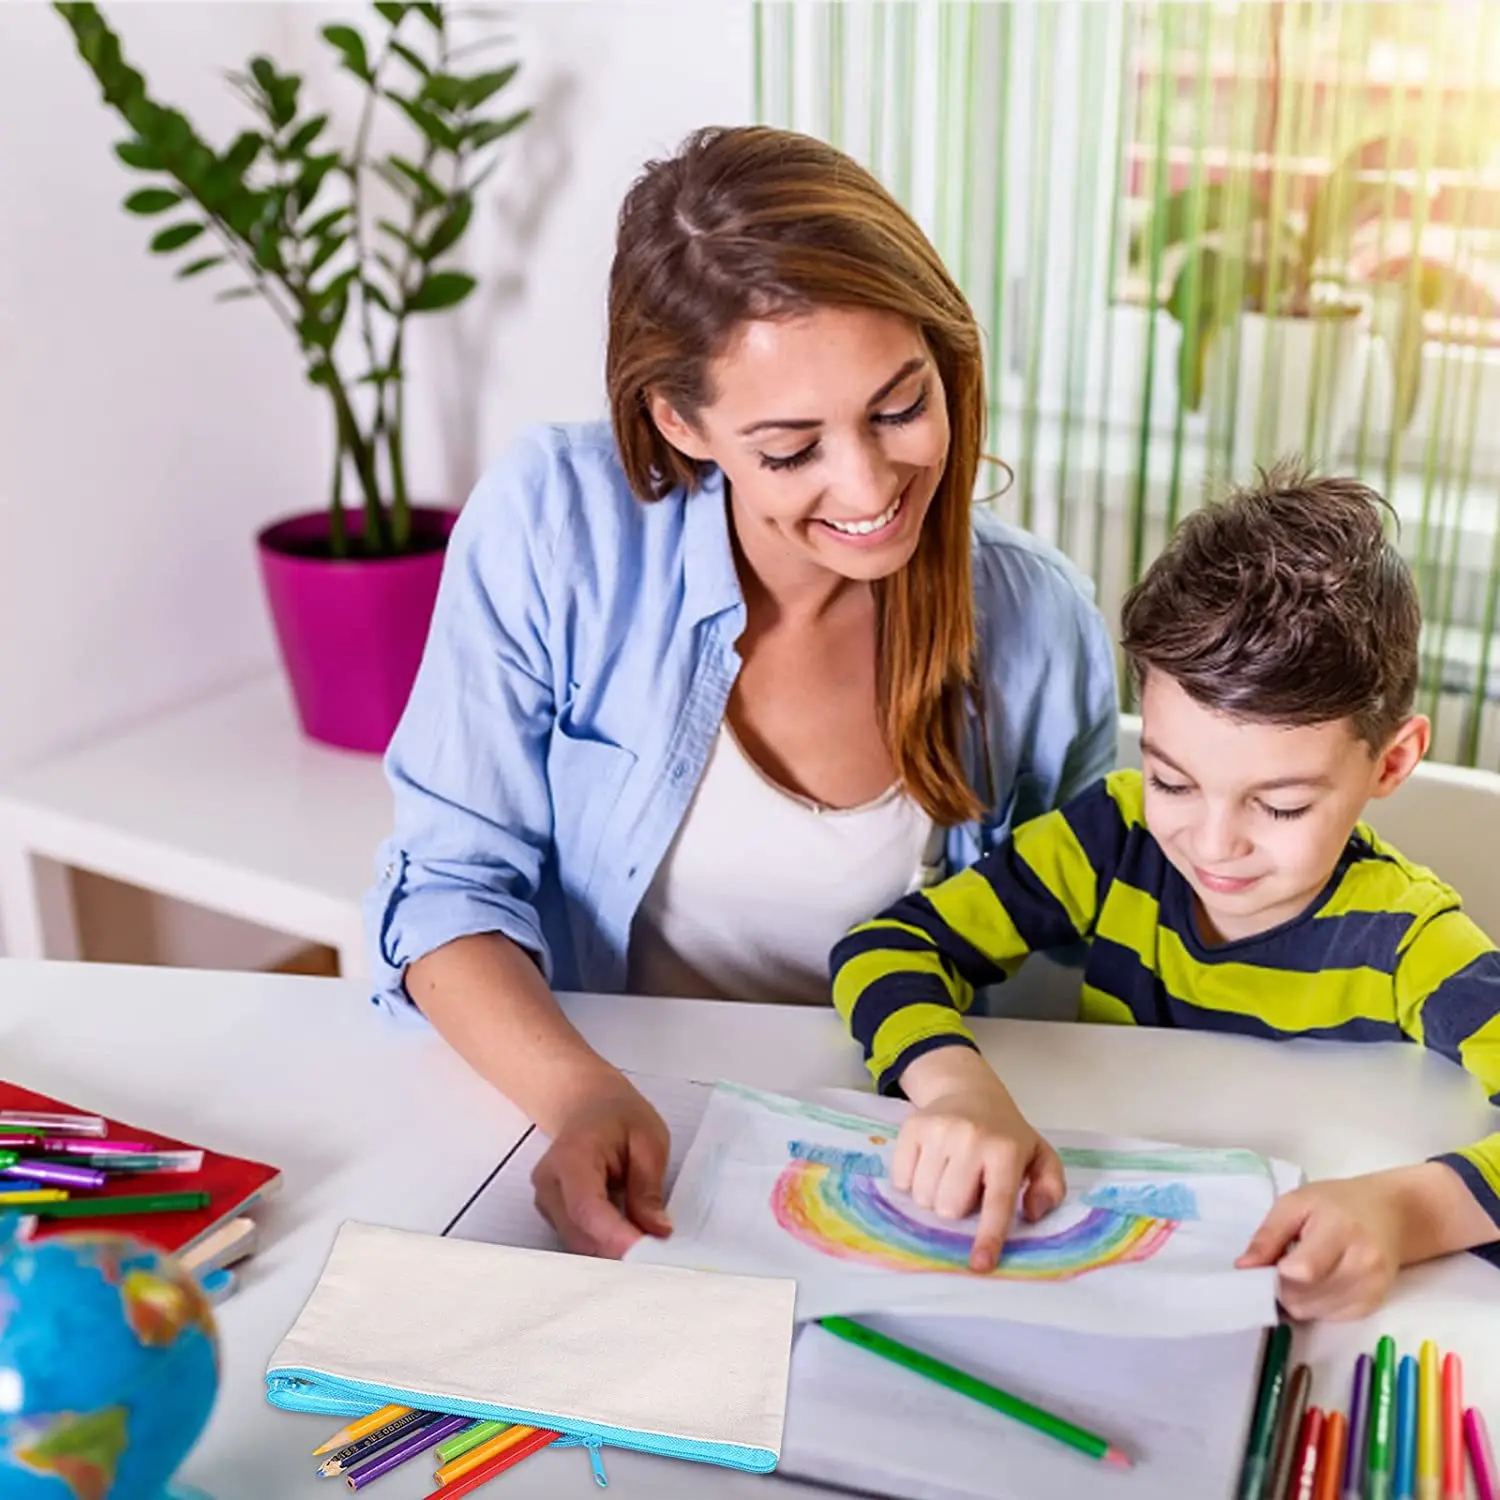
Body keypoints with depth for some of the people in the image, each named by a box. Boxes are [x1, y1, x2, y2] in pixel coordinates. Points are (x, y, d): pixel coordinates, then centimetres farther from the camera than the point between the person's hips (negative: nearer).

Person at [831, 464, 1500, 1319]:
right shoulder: (1116, 838, -8)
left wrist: (1408, 1210, -40)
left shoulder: (1406, 943, -14)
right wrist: (962, 1087, -28)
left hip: (1304, 1317, -1)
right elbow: (886, 948, -11)